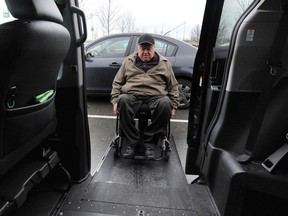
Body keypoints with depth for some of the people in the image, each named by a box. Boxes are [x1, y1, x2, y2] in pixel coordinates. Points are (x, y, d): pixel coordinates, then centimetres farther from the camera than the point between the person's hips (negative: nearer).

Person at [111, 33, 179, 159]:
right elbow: (117, 83, 19)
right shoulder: (129, 61, 19)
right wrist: (115, 100, 4)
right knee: (123, 100, -35)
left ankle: (150, 143, -21)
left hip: (155, 96, 0)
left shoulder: (164, 63, 18)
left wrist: (174, 105, 8)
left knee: (165, 103, -35)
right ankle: (131, 142, -22)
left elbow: (173, 86, 20)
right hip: (132, 95, 1)